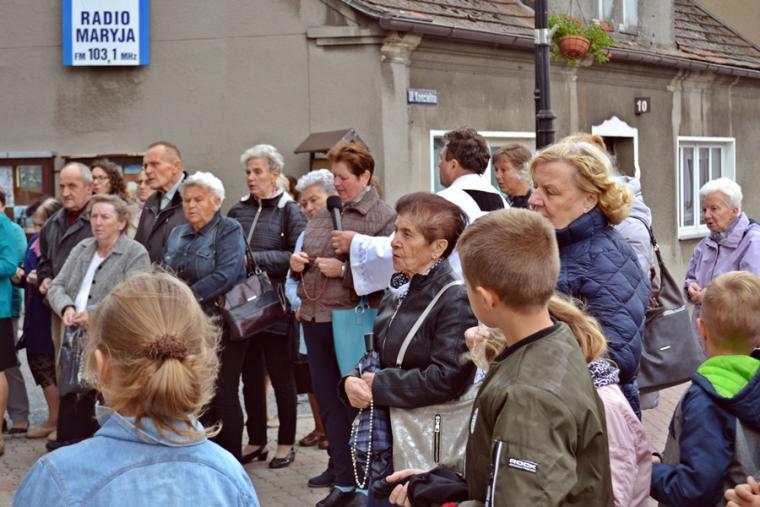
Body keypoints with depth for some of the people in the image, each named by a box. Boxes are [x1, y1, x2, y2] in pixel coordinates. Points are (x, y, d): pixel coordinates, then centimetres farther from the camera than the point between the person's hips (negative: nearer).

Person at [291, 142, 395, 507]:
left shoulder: (382, 216, -8)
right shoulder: (323, 214, 14)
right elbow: (303, 255, 22)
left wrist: (343, 269, -21)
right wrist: (296, 261, 1)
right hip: (315, 319, 7)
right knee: (329, 402, 12)